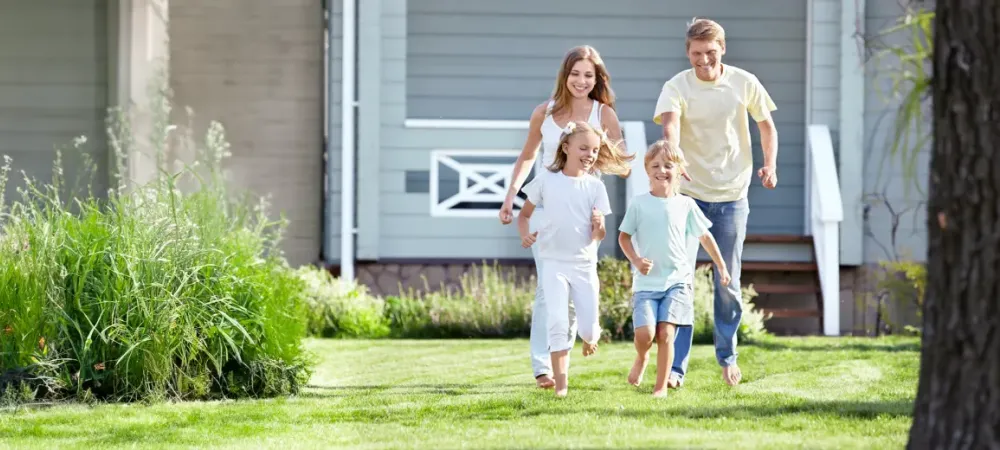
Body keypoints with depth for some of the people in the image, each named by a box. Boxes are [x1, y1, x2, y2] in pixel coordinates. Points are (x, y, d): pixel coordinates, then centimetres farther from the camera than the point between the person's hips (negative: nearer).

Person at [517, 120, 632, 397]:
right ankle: (560, 382, -6)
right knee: (557, 323, -13)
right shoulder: (546, 180, -2)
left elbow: (598, 237, 0)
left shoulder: (595, 187, 0)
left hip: (584, 264, 1)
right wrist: (525, 234, -10)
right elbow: (525, 213, 9)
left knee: (588, 329, -1)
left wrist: (599, 227, -22)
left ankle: (590, 337, 36)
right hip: (554, 263, -1)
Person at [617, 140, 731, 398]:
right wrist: (636, 260, -11)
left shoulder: (685, 205, 5)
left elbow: (705, 236, 16)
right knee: (644, 333, -13)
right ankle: (641, 358, 22)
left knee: (666, 333, -10)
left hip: (677, 280, 1)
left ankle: (661, 387, 0)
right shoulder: (639, 204, 0)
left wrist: (722, 268, 21)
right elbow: (624, 236, 6)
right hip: (646, 281, -1)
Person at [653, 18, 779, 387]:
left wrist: (770, 164, -5)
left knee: (728, 283, 8)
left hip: (731, 197, 2)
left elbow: (766, 125, 11)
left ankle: (727, 356, 28)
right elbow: (669, 125, -28)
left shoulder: (744, 83, -3)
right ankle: (675, 366, -5)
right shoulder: (676, 87, -10)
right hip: (689, 194, -2)